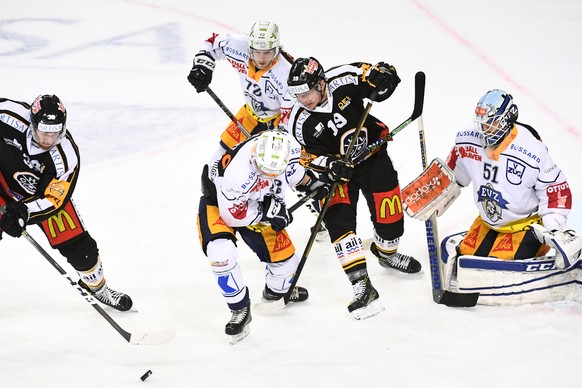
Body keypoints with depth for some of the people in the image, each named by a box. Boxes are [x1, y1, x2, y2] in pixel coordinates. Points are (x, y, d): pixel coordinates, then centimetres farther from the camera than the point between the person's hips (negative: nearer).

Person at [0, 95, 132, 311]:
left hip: (43, 193, 0)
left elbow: (53, 201, -25)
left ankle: (96, 285, 28)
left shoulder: (67, 156, -31)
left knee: (76, 242, 1)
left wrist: (24, 211, -43)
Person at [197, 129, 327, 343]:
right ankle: (240, 309, -9)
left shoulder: (288, 146, -27)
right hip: (219, 201, -6)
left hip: (257, 200, 6)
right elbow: (232, 214, -30)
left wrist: (312, 182, 0)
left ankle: (277, 290, 44)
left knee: (283, 253, 9)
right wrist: (267, 212, -26)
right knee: (221, 251, -29)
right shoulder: (238, 172, -44)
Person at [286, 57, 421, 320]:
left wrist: (382, 76, -32)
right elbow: (308, 157, -11)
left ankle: (386, 252, 41)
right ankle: (362, 286, -24)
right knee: (338, 219, -19)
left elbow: (382, 73, -9)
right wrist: (329, 166, -30)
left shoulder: (343, 80, -21)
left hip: (372, 152, 1)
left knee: (389, 209, 5)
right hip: (338, 169, -1)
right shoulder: (300, 122, -18)